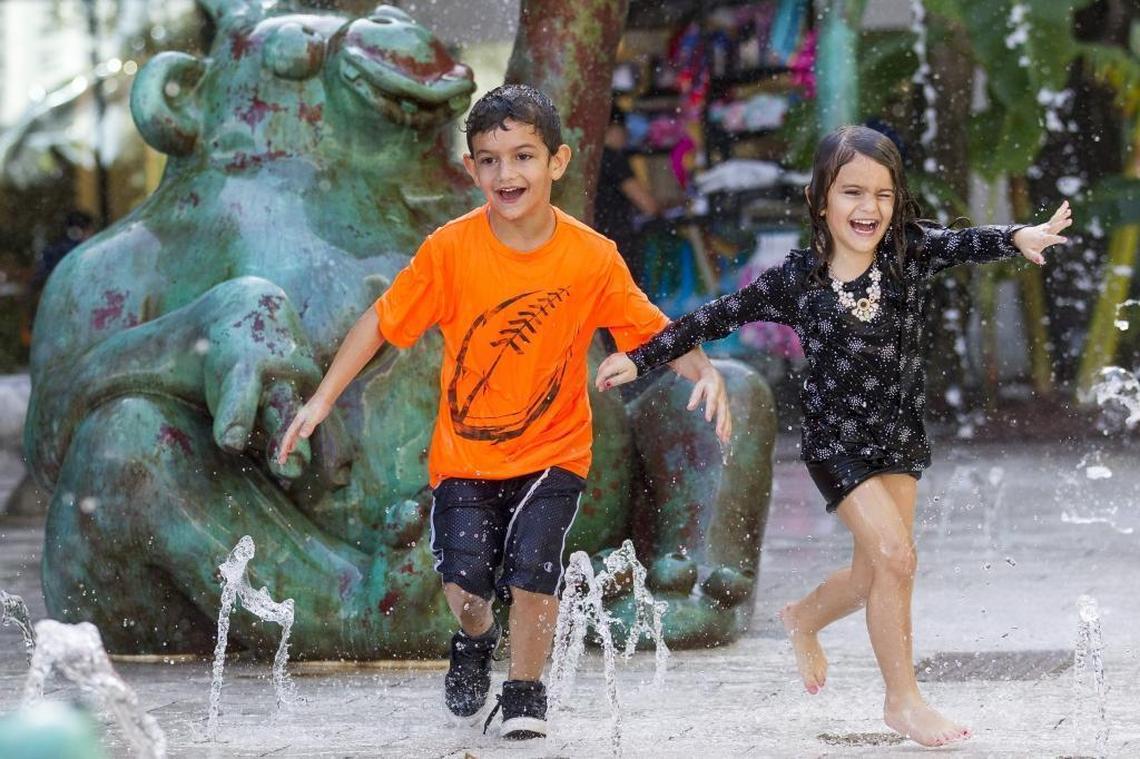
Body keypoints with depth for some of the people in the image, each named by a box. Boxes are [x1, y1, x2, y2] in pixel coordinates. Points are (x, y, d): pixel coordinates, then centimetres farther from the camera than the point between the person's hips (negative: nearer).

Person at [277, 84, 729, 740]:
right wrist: (322, 399, -5)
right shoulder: (451, 248, -12)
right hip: (464, 451, 0)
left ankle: (526, 693, 12)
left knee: (532, 573, -15)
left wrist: (704, 371, -22)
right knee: (464, 581, -10)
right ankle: (476, 638, 28)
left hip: (553, 451, 0)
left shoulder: (592, 256, -11)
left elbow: (649, 329, -3)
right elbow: (385, 321, -4)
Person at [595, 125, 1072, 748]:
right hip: (836, 442, -4)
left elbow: (966, 244, -27)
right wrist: (640, 358, -4)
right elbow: (718, 317, -4)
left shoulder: (910, 253, -9)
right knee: (894, 555, -16)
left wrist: (1019, 238, -48)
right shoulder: (797, 279, -12)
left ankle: (803, 619, 44)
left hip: (900, 436, 4)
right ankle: (902, 698, -2)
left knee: (875, 573, 11)